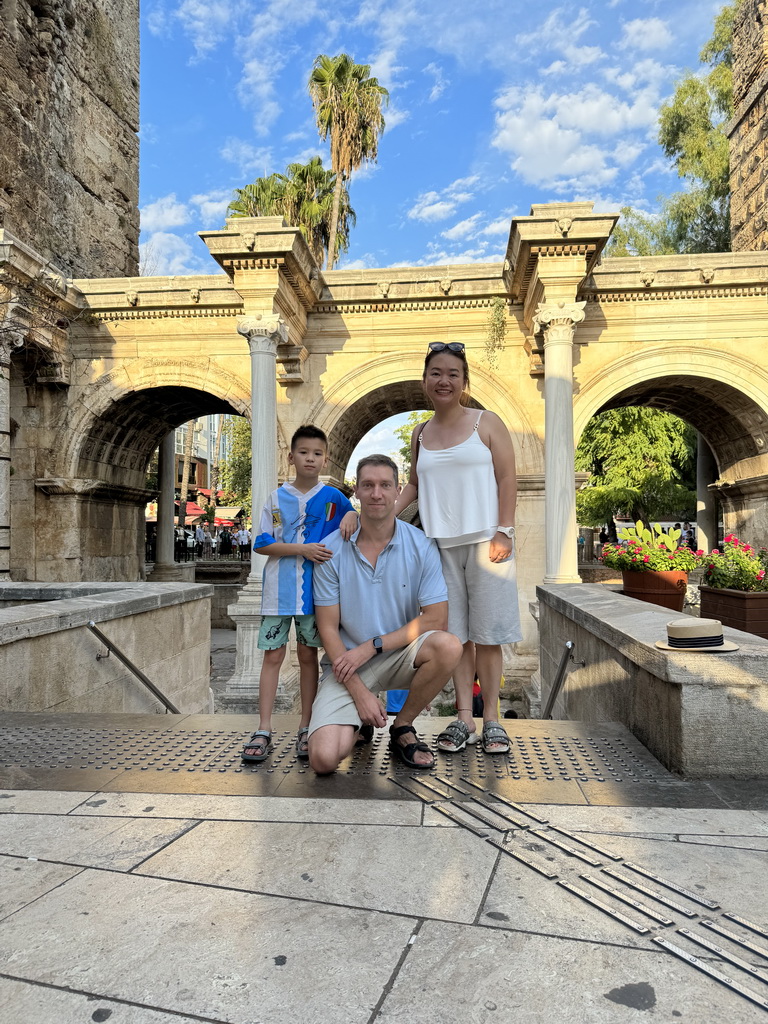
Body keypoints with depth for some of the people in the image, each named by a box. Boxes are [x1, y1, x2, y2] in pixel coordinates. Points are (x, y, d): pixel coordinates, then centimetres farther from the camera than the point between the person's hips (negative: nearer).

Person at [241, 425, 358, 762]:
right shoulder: (276, 498, 4)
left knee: (308, 655, 7)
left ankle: (306, 728, 17)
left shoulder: (332, 497, 4)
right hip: (278, 590, 0)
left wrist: (351, 516, -10)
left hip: (313, 589, 0)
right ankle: (263, 730, 6)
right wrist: (302, 549, -14)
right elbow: (262, 544, -1)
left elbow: (354, 514, 15)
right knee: (273, 655, 1)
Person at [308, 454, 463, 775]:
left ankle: (402, 728, -4)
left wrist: (372, 646, -16)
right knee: (324, 758, -20)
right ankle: (359, 722, 18)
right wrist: (359, 692, -14)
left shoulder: (421, 547, -6)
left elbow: (436, 618, -9)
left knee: (447, 646, -31)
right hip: (347, 664, -1)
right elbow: (328, 628, -6)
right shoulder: (331, 550, -7)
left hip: (400, 657, 1)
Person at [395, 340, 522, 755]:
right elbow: (414, 485, 19)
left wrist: (504, 532, -11)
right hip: (440, 544, 3)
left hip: (484, 541, -3)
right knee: (454, 633, 6)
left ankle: (491, 720, 12)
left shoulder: (487, 422, 2)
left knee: (487, 633, 1)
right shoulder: (420, 433, 12)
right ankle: (463, 719, 14)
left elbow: (507, 478, -2)